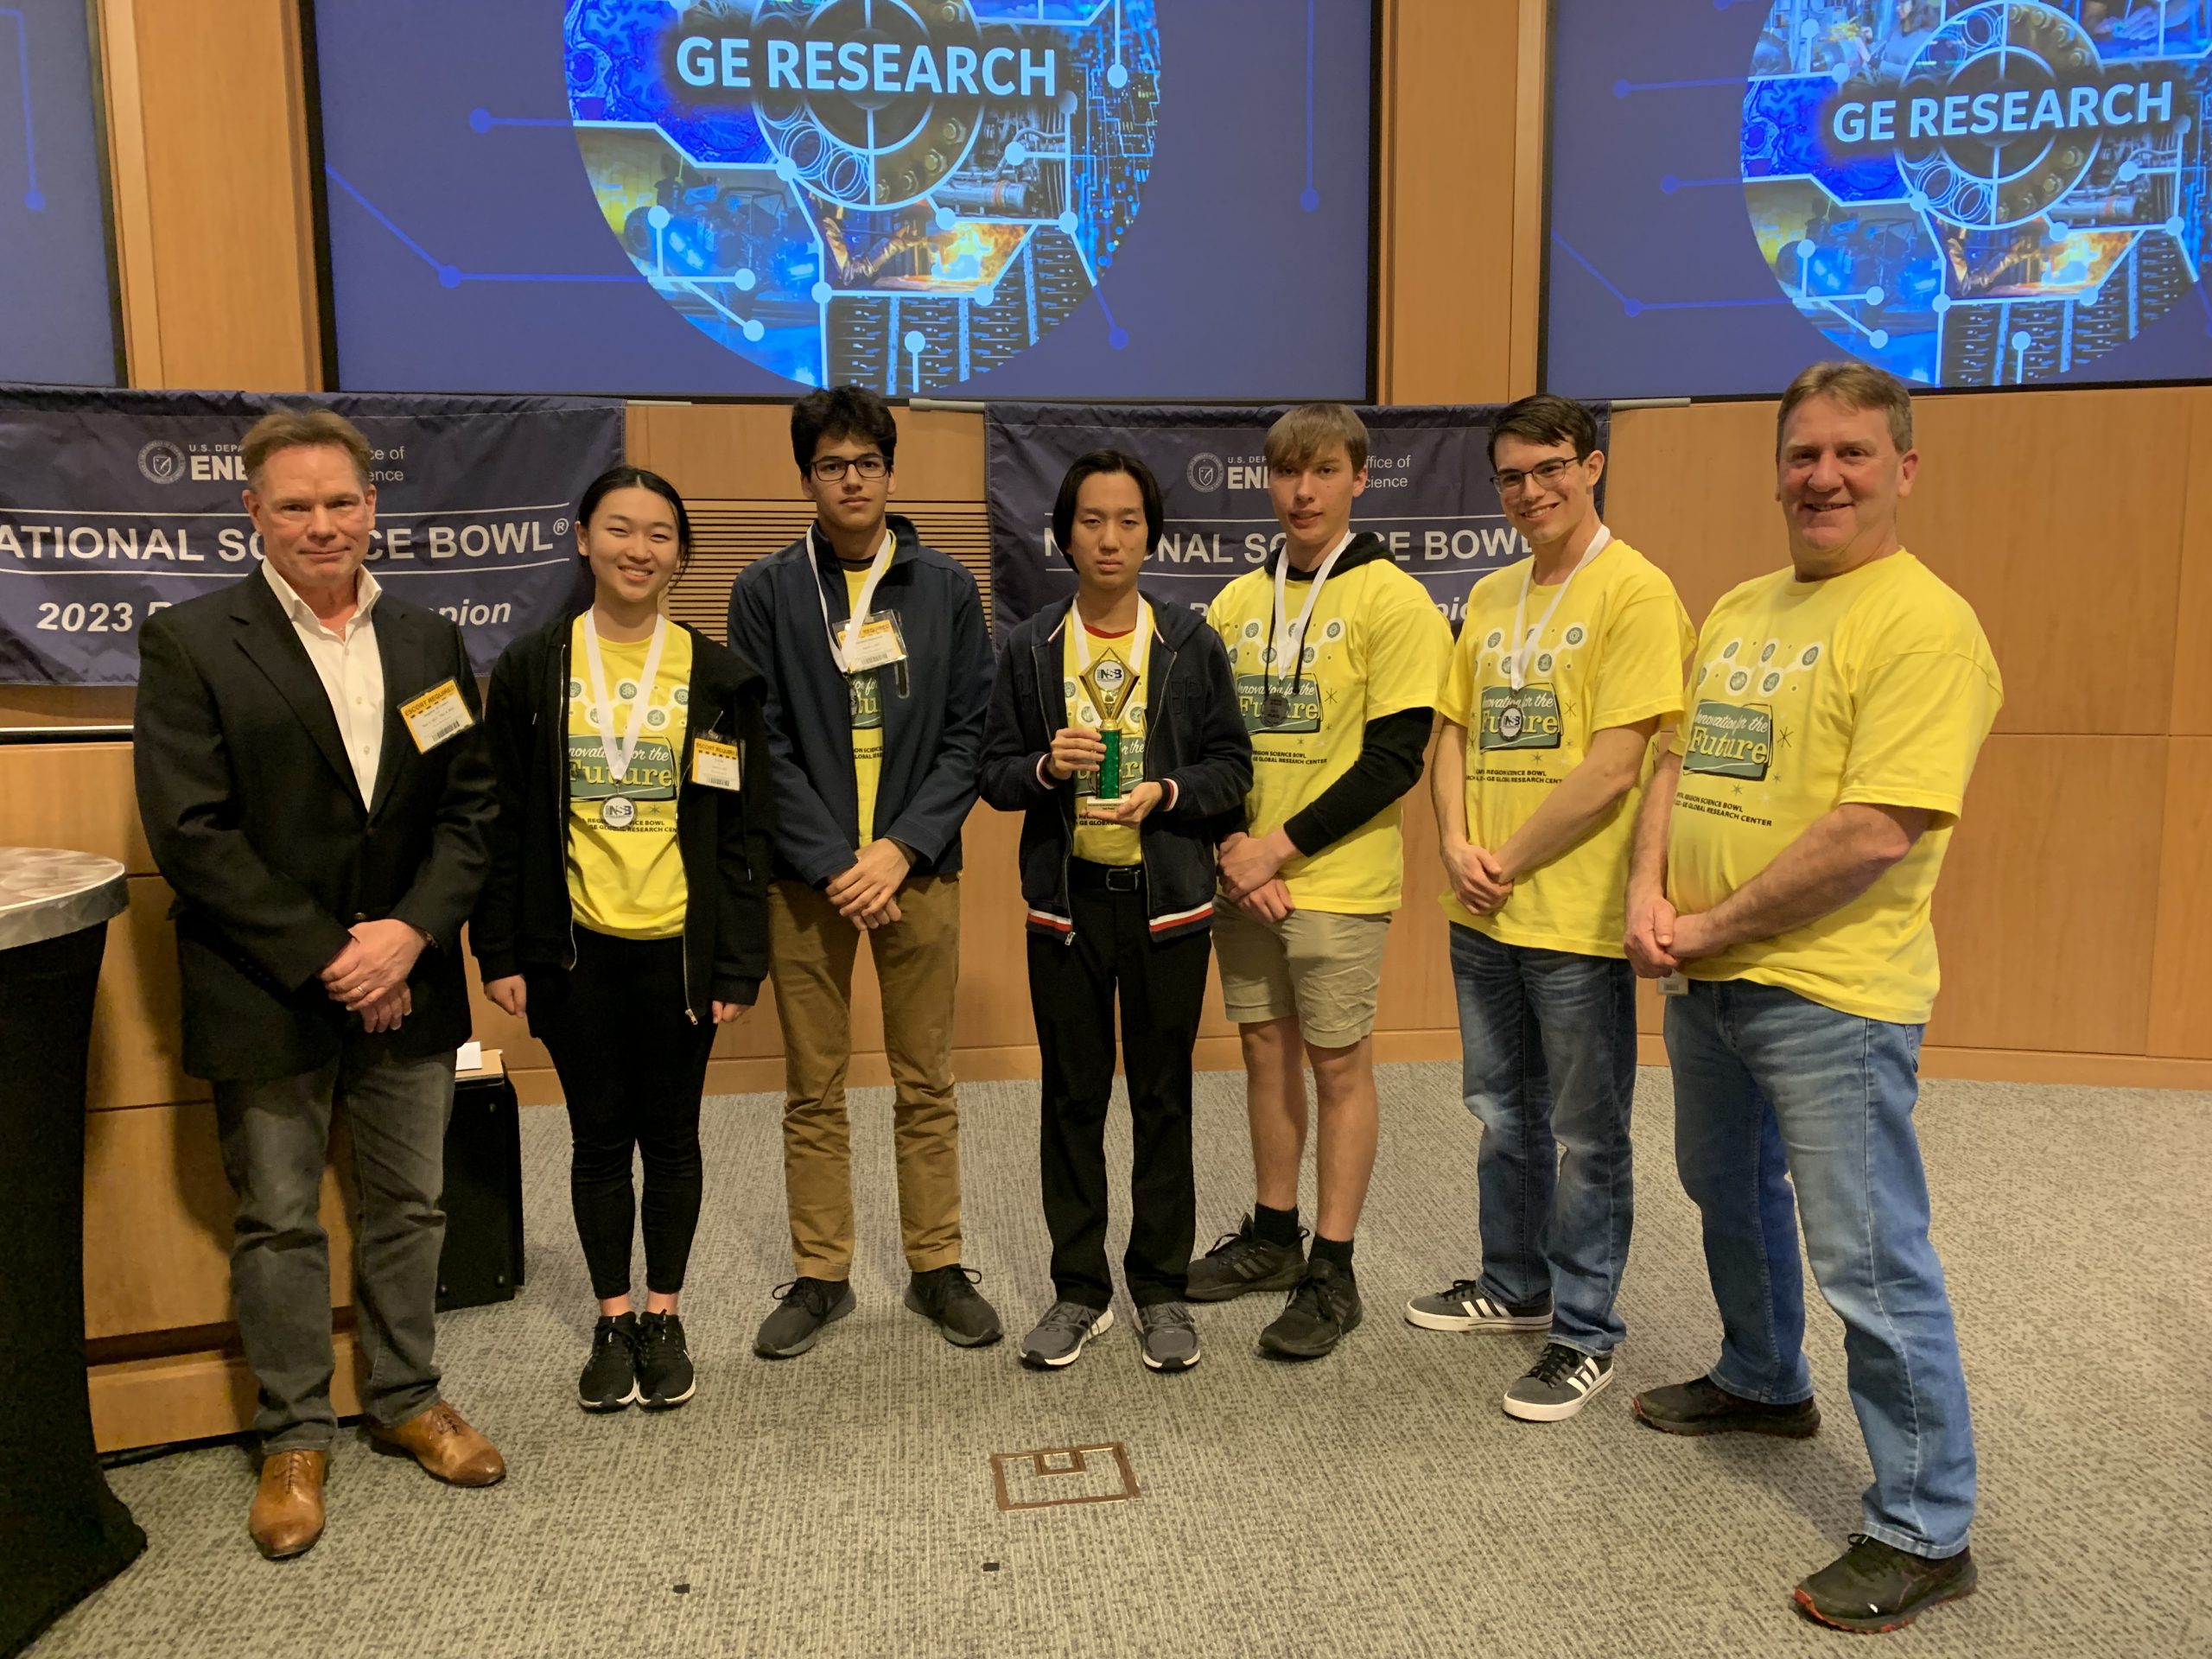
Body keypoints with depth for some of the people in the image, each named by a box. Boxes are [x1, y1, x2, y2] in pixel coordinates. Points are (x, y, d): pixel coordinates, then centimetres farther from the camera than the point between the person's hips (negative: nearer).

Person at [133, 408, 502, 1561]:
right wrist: (325, 959, -16)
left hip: (406, 982, 4)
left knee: (409, 1206, 14)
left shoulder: (429, 643, 7)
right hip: (266, 994, -3)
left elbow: (471, 805, 3)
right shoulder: (188, 643, -5)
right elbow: (190, 831, -12)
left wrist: (411, 930, -11)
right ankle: (293, 1437, 27)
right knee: (278, 1223, 10)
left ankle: (407, 1400, 33)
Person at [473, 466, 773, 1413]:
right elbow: (505, 820, 3)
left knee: (670, 1138, 11)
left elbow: (743, 830, 0)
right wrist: (499, 952, 0)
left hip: (678, 946, 0)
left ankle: (664, 1317, 29)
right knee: (600, 1140, 12)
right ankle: (612, 1323, 28)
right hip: (575, 949, 1)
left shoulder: (716, 678, -1)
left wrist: (739, 965, -4)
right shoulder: (530, 670, 1)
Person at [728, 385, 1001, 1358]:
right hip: (806, 877, 0)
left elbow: (969, 733, 1)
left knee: (926, 1085, 9)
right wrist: (833, 864, -12)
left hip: (916, 868, 1)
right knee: (814, 1090, 8)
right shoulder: (767, 592, 2)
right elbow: (762, 746, -3)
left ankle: (937, 1268, 22)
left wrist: (901, 849, -11)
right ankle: (820, 1276, 22)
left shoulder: (944, 587, 5)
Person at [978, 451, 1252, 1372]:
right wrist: (1045, 766, -15)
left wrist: (1164, 793, -15)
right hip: (1066, 899, 1)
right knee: (1072, 1097, 8)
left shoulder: (1190, 641, 2)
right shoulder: (1031, 646, 4)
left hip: (1167, 898, -1)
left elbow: (1232, 766, 2)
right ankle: (1079, 1289, 23)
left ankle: (1161, 1289, 22)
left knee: (1163, 1098, 7)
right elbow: (992, 771, 5)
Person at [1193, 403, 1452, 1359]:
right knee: (1265, 1049, 14)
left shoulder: (1391, 601, -8)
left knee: (1338, 1063, 3)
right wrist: (1234, 847, -5)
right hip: (1244, 877, 5)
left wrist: (1283, 846, -15)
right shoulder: (1237, 602, 8)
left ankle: (1332, 1273, 15)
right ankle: (1272, 1236, 30)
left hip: (1337, 881, -5)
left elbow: (1396, 758, -13)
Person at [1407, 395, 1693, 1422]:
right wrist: (1457, 847, -4)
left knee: (1585, 1136, 6)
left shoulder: (1634, 592, -11)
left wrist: (1509, 862, -12)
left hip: (1577, 916, -7)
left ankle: (1585, 1335, 21)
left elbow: (1612, 770, -18)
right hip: (1482, 915, 7)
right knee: (1504, 1114, 20)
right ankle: (1515, 1287, 38)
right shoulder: (1489, 598, 11)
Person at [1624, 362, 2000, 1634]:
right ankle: (1764, 1383, 48)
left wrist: (1714, 925, -16)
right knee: (1730, 1194, 24)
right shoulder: (1738, 611, 11)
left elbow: (1877, 831, -23)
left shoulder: (1924, 623, -15)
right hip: (1705, 977, 9)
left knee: (1870, 1261, 0)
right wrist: (1649, 888, -4)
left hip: (1829, 992, -8)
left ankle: (1925, 1534, 17)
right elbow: (1681, 761, 14)